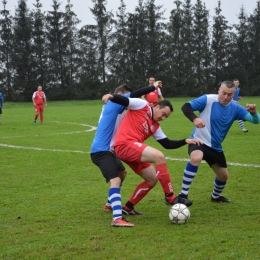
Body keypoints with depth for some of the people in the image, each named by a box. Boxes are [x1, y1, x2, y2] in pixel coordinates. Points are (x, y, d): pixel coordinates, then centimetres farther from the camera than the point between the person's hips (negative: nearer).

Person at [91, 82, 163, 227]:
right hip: (101, 150, -11)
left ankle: (111, 204, 44)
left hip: (108, 150, 11)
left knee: (122, 173, 31)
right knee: (115, 180, -25)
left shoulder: (117, 110, 16)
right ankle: (117, 218, -36)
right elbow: (134, 96, -21)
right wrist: (154, 87, -13)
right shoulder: (113, 104, -12)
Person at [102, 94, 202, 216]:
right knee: (159, 156, -23)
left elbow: (167, 144, 19)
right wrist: (111, 96, -28)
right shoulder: (142, 106, 3)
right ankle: (170, 197, -17)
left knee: (152, 180, 12)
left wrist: (186, 141, 10)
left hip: (133, 151, 10)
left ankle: (128, 207, 23)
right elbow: (123, 101, -8)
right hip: (125, 145, -10)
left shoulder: (155, 127, 21)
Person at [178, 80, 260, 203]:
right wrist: (194, 119, -45)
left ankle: (216, 196, 50)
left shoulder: (235, 108, -4)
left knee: (224, 175, 17)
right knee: (196, 158, -39)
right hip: (199, 141, -6)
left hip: (215, 147, 6)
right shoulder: (208, 100, -18)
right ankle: (183, 195, -29)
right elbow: (186, 107, -25)